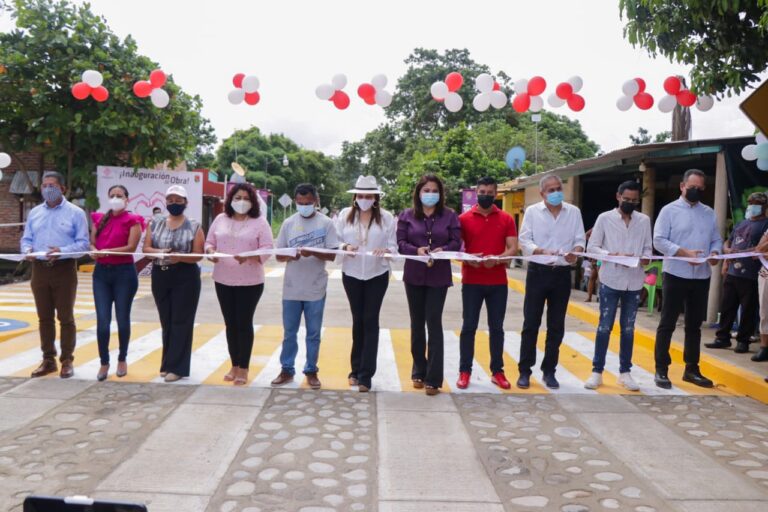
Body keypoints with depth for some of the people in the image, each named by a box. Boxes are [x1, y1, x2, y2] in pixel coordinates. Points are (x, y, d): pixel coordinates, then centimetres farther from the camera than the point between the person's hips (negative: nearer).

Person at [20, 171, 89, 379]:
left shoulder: (75, 213, -2)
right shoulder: (34, 213, 13)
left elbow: (83, 243, -8)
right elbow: (26, 239, 13)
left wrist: (62, 251, -23)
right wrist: (28, 250, -10)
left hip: (64, 269, -5)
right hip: (40, 269, 5)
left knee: (65, 317, 1)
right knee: (44, 317, 10)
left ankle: (67, 361, 9)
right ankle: (48, 360, 19)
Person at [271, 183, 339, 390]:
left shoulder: (326, 223, -3)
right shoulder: (288, 223, 4)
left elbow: (332, 255, -6)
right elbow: (278, 255, 6)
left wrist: (312, 253, -22)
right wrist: (289, 256, -16)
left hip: (315, 289, -2)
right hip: (291, 288, 2)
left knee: (313, 333, 9)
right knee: (289, 332, 12)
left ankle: (311, 371, 21)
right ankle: (287, 369, 25)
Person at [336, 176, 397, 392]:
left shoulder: (386, 217, -3)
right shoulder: (345, 215, 1)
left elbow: (393, 246, -3)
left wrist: (385, 251, -25)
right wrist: (345, 247, -19)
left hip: (377, 275, -2)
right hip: (351, 274, 2)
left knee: (370, 321, -2)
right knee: (358, 320, 12)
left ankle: (365, 375, 1)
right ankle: (356, 369, 25)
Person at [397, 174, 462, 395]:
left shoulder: (450, 216, 3)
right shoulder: (407, 216, 5)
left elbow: (456, 242, 0)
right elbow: (401, 243, -1)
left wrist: (442, 250, -20)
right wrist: (416, 250, -20)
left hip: (439, 276, -2)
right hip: (414, 275, 2)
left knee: (434, 323, -6)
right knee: (417, 323, 11)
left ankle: (434, 378, 0)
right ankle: (419, 371, 25)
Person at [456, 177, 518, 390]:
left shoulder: (506, 219, 4)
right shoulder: (464, 218, 1)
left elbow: (513, 249, -3)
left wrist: (497, 259, -22)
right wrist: (467, 259, -21)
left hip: (498, 282, 1)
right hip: (471, 282, -1)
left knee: (496, 328, 8)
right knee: (469, 327, 3)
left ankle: (497, 371, 17)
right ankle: (464, 371, 11)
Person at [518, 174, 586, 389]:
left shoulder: (574, 212, 6)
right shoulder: (532, 211, 1)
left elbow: (580, 240, 4)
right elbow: (524, 240, -5)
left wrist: (575, 252, -18)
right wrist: (542, 252, -23)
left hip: (562, 273, 2)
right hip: (538, 272, -2)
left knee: (556, 326, 8)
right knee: (531, 324, 1)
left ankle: (549, 371, 20)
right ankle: (525, 371, 10)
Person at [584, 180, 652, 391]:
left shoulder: (644, 220, 8)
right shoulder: (605, 218, -1)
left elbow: (648, 247, 9)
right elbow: (591, 247, -3)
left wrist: (645, 258, -13)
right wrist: (612, 255, -18)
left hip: (634, 281, 3)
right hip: (610, 280, -3)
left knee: (628, 328, 10)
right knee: (605, 326, 1)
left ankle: (625, 372, 20)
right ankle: (597, 371, 9)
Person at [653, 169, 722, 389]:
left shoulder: (709, 213, 12)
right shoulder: (669, 210, -3)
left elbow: (716, 239, 14)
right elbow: (659, 240, -11)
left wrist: (714, 253, -8)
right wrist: (684, 253, -22)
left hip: (701, 277, 5)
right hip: (676, 275, -5)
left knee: (694, 325, 13)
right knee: (667, 324, 1)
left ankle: (691, 369, 23)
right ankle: (661, 370, 8)